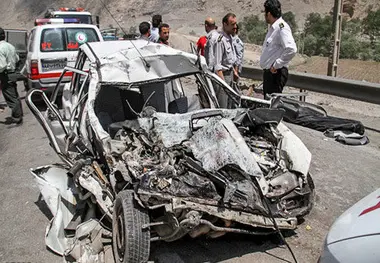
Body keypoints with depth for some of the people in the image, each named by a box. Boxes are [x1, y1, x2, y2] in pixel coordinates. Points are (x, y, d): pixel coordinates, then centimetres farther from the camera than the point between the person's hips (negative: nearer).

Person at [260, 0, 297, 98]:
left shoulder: (282, 27, -16)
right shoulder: (273, 28, 15)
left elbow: (291, 50, -27)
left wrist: (276, 65, -20)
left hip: (276, 73, -10)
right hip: (269, 72, 10)